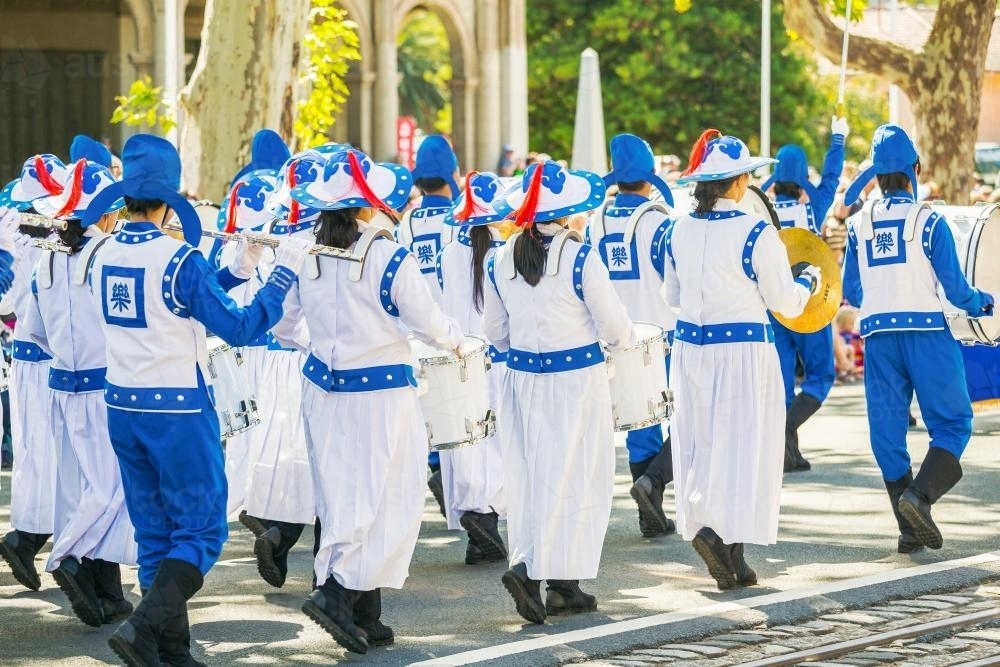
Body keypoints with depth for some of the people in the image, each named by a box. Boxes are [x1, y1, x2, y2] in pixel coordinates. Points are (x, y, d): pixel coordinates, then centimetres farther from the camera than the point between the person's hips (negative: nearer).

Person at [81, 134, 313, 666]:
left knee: (154, 531, 13)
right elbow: (239, 327, -15)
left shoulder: (104, 257, 4)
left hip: (122, 405, 7)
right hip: (178, 408, -7)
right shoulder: (176, 258, -17)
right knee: (201, 530, 1)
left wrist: (237, 270, 18)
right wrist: (284, 272, -6)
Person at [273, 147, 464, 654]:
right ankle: (338, 590, -12)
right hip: (382, 394, -5)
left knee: (342, 500, 12)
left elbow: (280, 324, 8)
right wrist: (455, 339, 12)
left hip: (324, 393, 5)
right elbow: (429, 324, -9)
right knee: (389, 501, 4)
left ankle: (365, 617, 15)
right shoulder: (391, 260, -17)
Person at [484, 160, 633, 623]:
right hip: (576, 380, -5)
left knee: (530, 476, 11)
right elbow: (614, 328, -10)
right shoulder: (579, 258, -15)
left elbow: (495, 332, 11)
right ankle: (531, 569, -12)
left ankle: (564, 588, 13)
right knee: (573, 480, 1)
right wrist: (626, 340, 13)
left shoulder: (501, 260, 1)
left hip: (522, 378, 5)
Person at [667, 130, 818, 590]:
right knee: (741, 445, 1)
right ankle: (724, 535, -10)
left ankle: (702, 524, 12)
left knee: (700, 445, 13)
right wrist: (808, 278, 15)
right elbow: (787, 304, -5)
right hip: (743, 352, -5)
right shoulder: (756, 234, -13)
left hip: (690, 349, 5)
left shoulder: (679, 231, 2)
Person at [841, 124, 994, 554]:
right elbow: (954, 287, -6)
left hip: (878, 335, 4)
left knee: (887, 431, 9)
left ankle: (910, 529, 8)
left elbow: (851, 291, 10)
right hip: (926, 332, -4)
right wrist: (983, 304, 15)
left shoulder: (859, 225, 5)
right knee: (952, 423, 3)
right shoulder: (928, 221, -6)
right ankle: (920, 495, -21)